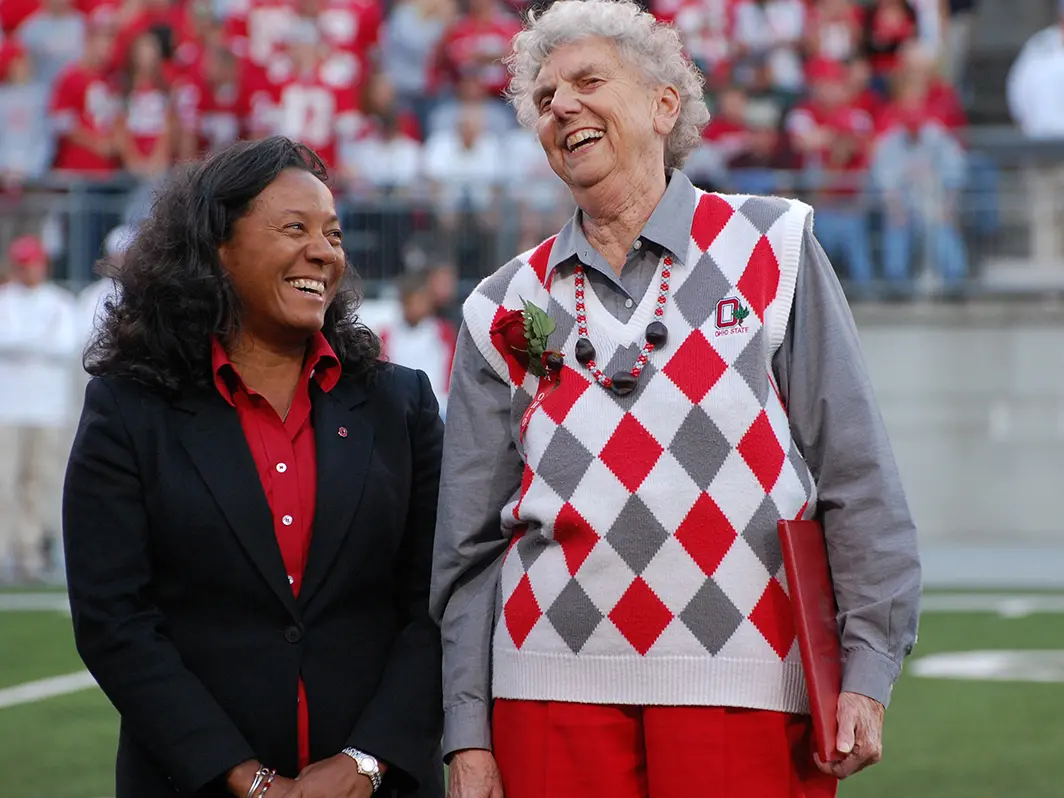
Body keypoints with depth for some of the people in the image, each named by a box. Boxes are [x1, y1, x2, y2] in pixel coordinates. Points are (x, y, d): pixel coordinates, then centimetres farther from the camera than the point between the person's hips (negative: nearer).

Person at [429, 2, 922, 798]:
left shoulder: (770, 248, 7)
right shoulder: (507, 310, 12)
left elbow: (857, 478, 3)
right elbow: (469, 545, 13)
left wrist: (867, 671, -5)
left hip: (740, 688, -2)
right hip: (552, 686, 2)